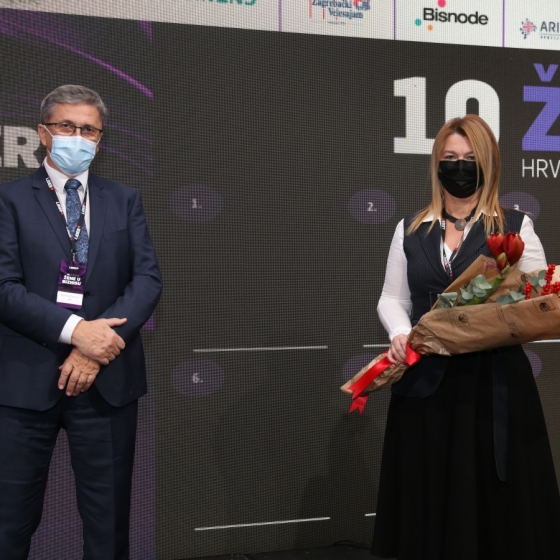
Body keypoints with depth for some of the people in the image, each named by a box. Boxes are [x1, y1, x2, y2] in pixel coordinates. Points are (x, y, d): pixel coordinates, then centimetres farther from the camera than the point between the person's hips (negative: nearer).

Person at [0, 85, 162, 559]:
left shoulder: (124, 200, 11)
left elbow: (148, 278, 1)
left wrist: (99, 342, -12)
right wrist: (76, 330, -19)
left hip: (107, 377, 2)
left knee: (109, 517, 11)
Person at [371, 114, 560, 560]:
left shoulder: (515, 227, 3)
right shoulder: (411, 230, 11)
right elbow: (392, 298, 13)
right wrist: (401, 333, -8)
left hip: (495, 380, -2)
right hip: (425, 381, 2)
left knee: (496, 497, 3)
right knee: (428, 498, 8)